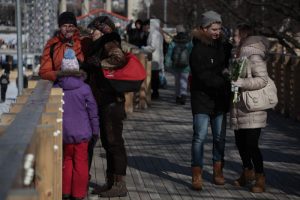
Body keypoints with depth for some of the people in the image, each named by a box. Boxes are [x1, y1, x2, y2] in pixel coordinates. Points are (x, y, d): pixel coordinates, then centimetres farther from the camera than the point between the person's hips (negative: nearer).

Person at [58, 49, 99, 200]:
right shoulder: (84, 88, -8)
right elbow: (93, 112, -3)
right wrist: (95, 130, 8)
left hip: (64, 133, 2)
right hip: (82, 132, -2)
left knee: (67, 160, 16)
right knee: (80, 162, 5)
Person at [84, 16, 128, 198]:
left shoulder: (110, 44, -11)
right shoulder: (100, 47, 19)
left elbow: (120, 59, -31)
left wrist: (99, 63, -25)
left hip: (112, 101, -10)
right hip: (104, 101, 10)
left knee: (114, 142, -7)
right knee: (108, 142, 14)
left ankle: (120, 184, -3)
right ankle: (111, 182, 21)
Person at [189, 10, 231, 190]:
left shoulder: (220, 45, 9)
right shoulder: (198, 50, -12)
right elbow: (205, 77, -19)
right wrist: (226, 82, -23)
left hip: (219, 99, 6)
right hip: (202, 99, -6)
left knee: (220, 137, 10)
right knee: (200, 136, -10)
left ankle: (218, 171, 21)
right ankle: (197, 175, -6)